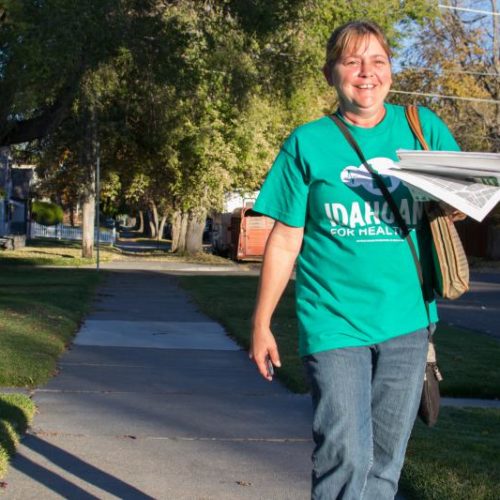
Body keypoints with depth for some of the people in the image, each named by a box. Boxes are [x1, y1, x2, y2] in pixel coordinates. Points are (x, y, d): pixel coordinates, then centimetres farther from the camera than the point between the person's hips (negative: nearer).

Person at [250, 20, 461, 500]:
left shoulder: (421, 127, 5)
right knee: (346, 455, -9)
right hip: (334, 321, -3)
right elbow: (285, 243, 2)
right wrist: (261, 324, 4)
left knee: (385, 460, 12)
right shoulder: (307, 144, -1)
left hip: (406, 321, 3)